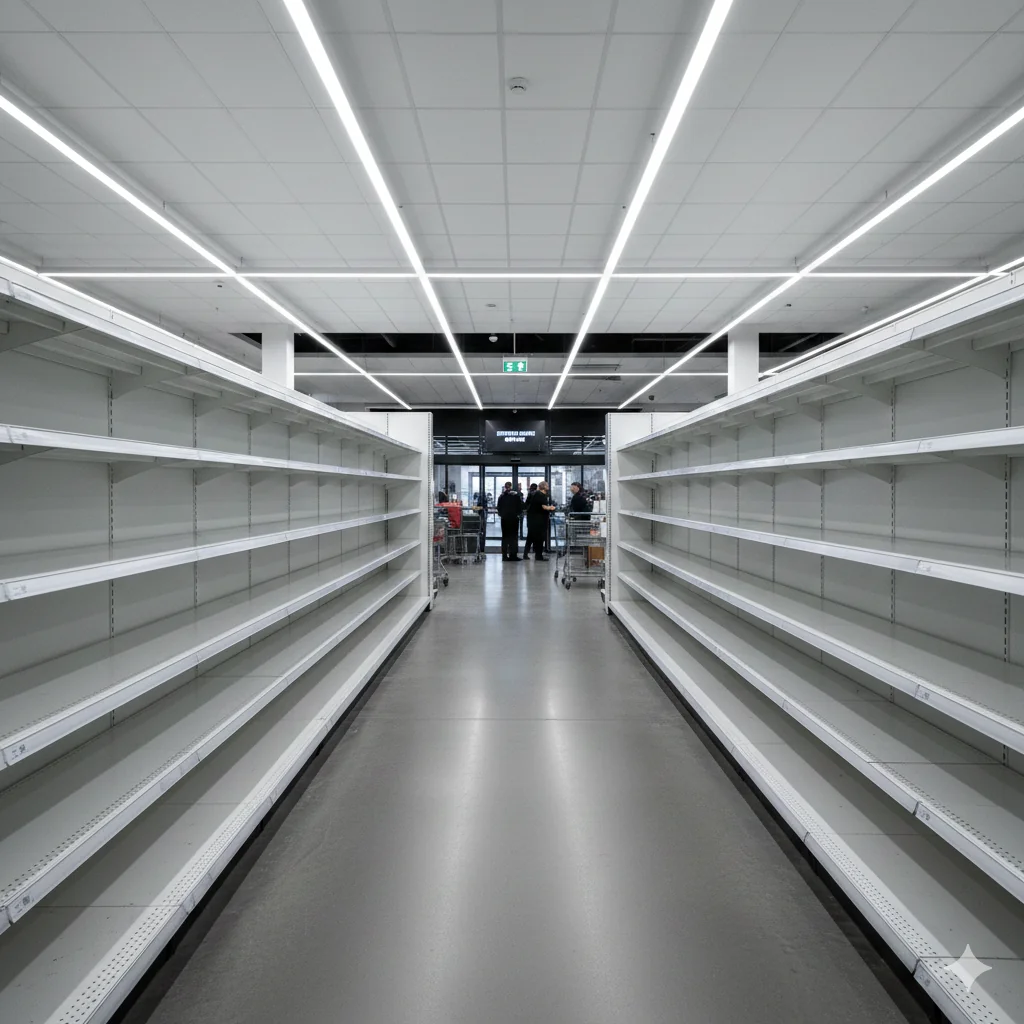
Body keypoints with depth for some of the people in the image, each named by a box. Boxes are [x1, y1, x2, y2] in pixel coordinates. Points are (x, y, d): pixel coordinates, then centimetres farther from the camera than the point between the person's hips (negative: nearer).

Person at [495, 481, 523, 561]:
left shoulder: (501, 496, 3)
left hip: (504, 518, 3)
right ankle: (513, 555, -4)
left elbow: (499, 507, 8)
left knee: (505, 537, 8)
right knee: (514, 536, 0)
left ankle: (504, 555, 5)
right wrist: (519, 513, 12)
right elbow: (520, 506, -4)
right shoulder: (516, 495, -6)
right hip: (514, 518, -3)